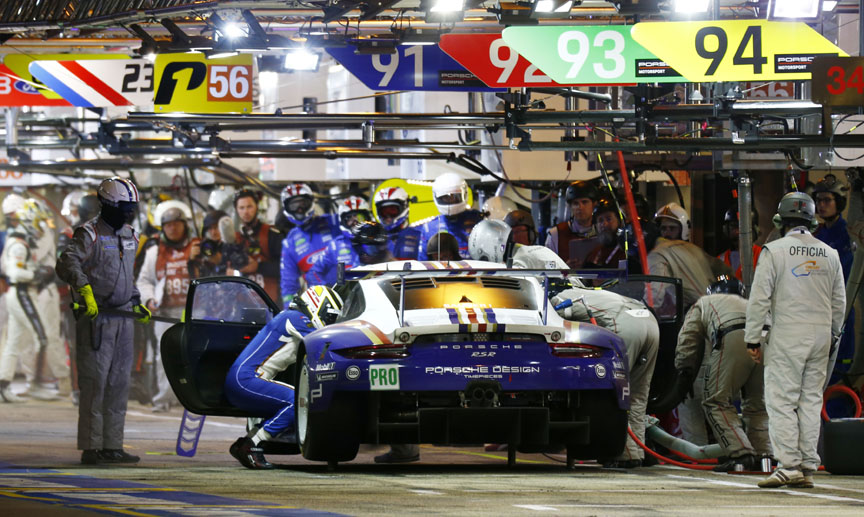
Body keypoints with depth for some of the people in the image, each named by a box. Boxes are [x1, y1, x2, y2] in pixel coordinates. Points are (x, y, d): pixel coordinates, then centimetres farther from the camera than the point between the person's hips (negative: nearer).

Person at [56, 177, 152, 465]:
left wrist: (136, 303, 25)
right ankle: (91, 447, -7)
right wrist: (85, 289, -35)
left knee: (119, 384, 8)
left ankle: (112, 446, 13)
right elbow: (66, 264, -22)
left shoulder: (129, 236, 17)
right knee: (95, 382, -8)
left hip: (123, 319, 8)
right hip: (95, 318, -8)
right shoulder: (90, 235, -8)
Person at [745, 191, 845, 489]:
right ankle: (808, 468, 7)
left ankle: (789, 466, -12)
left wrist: (752, 339, -3)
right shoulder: (829, 254, 9)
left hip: (787, 335, -5)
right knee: (811, 401, 8)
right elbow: (839, 302, 13)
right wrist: (832, 336, 23)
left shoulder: (774, 251, -6)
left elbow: (759, 299, -8)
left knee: (781, 402, -4)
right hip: (821, 334, 5)